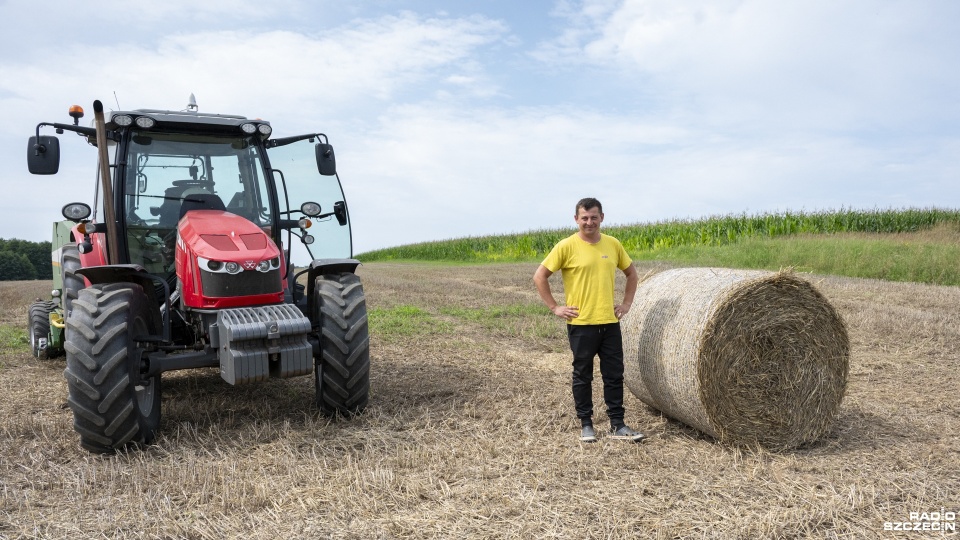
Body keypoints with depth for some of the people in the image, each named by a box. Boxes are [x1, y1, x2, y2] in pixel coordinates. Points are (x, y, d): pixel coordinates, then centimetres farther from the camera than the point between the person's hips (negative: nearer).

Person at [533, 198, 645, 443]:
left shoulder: (613, 244, 5)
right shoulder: (567, 246, -8)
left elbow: (631, 273, 19)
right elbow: (540, 276, -6)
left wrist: (627, 303, 9)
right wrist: (554, 307, -8)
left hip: (610, 322, 4)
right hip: (581, 323, -4)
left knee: (614, 374, 8)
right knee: (583, 375, 8)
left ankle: (617, 425, 20)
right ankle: (585, 424, 21)